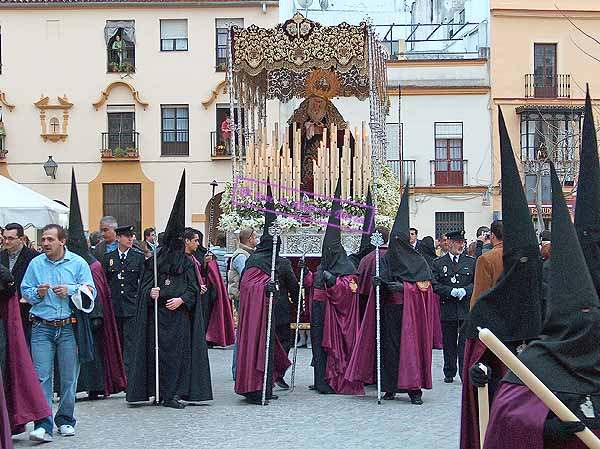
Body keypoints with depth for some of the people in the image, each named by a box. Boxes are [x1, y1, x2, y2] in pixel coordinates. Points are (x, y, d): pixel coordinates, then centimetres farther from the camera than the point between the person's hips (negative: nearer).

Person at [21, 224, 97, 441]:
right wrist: (37, 293, -9)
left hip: (69, 327, 0)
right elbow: (25, 291, 12)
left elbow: (90, 292, 2)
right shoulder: (35, 264, 7)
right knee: (41, 376, -8)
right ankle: (43, 425, -9)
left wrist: (70, 290, -13)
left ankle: (65, 420, 20)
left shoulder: (78, 263, 3)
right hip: (42, 327, 0)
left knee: (69, 377, 5)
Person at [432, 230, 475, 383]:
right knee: (449, 343, 8)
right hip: (448, 309, 0)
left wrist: (465, 290, -13)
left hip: (467, 309, 0)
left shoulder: (471, 262, 8)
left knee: (465, 343, -4)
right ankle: (449, 373, 19)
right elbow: (435, 285, -1)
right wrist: (451, 291, -14)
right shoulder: (438, 263, 5)